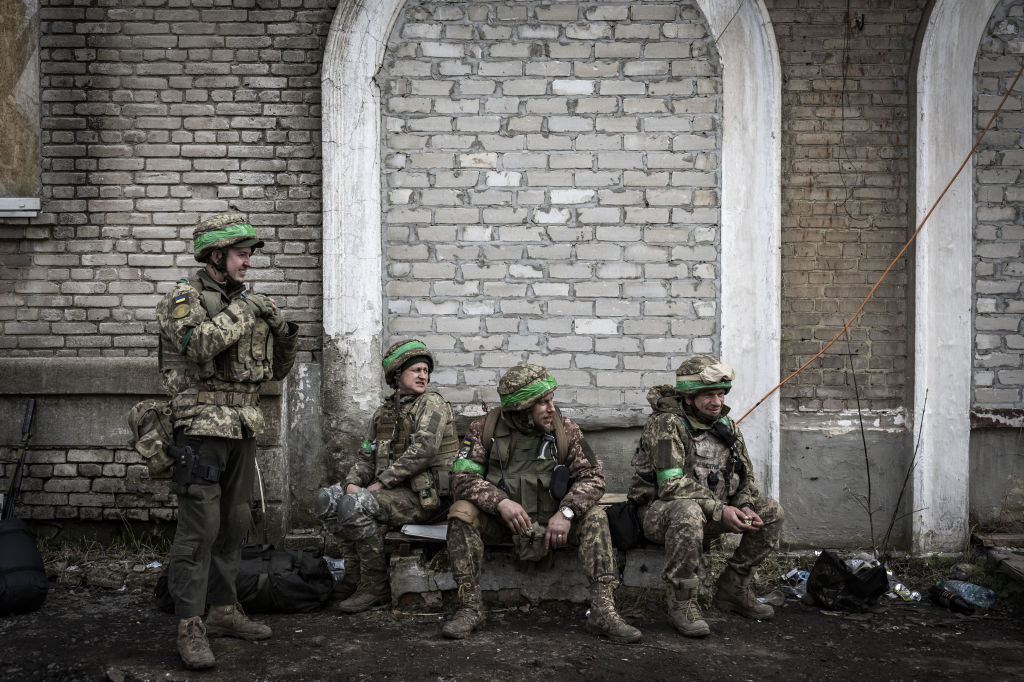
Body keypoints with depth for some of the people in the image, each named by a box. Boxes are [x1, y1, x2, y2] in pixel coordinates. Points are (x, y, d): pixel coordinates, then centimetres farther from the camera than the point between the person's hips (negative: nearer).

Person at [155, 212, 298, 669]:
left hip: (242, 431, 7)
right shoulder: (184, 298, -4)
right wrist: (246, 312, -17)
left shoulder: (246, 305, 16)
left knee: (233, 525, 12)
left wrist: (285, 339, 1)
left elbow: (274, 372, 20)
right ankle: (190, 627, -4)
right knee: (199, 528, -8)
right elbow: (198, 344, -25)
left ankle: (223, 610, 23)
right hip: (201, 429, -7)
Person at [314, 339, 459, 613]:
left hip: (424, 495, -8)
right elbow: (366, 454, 16)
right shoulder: (384, 412, 18)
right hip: (391, 491, 8)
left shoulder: (432, 403, -5)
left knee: (354, 505, -27)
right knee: (327, 498, -5)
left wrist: (380, 483, -19)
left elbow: (422, 451, -19)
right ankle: (357, 572, -3)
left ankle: (375, 586, -15)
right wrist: (352, 482, -6)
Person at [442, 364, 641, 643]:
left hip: (549, 523, 1)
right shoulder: (485, 428, -6)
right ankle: (469, 607, -23)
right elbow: (463, 476, -13)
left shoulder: (564, 431, -3)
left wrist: (566, 512, -24)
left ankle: (603, 611, -24)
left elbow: (592, 476, -7)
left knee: (594, 517, -22)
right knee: (462, 512, -27)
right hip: (500, 523, -1)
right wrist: (500, 502, -30)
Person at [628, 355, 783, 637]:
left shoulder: (726, 424, 7)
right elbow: (672, 484, -26)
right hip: (660, 510, -7)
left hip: (713, 510, 7)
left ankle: (733, 587, 5)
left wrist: (745, 507, -12)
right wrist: (720, 510, -31)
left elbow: (745, 475, 10)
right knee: (688, 513, -41)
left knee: (771, 511, -5)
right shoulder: (666, 424, -17)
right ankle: (682, 601, -25)